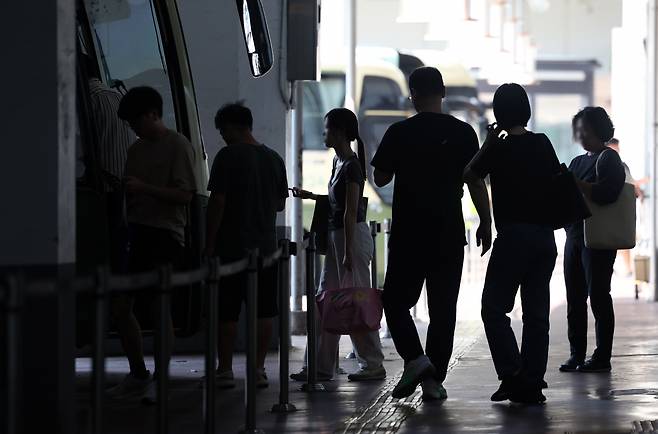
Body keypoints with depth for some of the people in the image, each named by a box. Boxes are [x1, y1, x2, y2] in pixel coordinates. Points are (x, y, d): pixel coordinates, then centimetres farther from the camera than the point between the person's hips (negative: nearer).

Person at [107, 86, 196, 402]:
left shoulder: (177, 146, -5)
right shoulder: (137, 149, 17)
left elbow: (185, 195, -13)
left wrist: (144, 188, -17)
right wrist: (122, 189, 5)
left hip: (165, 235, -8)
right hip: (137, 233, 8)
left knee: (160, 308, -6)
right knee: (120, 307, 6)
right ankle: (138, 376, 18)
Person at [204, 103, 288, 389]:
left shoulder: (228, 156, -9)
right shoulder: (274, 159, 9)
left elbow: (217, 203, -12)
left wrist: (209, 244, -7)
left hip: (232, 247, -5)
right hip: (266, 247, 5)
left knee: (226, 312, 1)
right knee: (263, 311, 7)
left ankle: (225, 370, 2)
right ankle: (258, 369, 8)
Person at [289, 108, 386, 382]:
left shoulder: (351, 166, -16)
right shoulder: (339, 161, 12)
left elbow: (351, 211, -19)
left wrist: (348, 252, -20)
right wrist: (310, 196, 13)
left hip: (353, 236, -10)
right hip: (337, 236, 10)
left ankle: (373, 365, 6)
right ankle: (322, 366, 11)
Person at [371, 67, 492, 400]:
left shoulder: (399, 133, -5)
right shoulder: (462, 132, -1)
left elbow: (381, 178, 3)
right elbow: (476, 182, -1)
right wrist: (486, 224, 7)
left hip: (408, 234, -2)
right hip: (450, 235, 2)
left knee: (396, 300, 11)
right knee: (443, 307, 7)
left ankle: (414, 358, -10)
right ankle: (434, 379, 5)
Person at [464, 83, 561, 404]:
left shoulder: (499, 149, -8)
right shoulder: (543, 144, 5)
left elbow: (468, 175, 6)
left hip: (514, 236, -5)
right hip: (546, 238, 5)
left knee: (494, 308, 1)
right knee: (537, 313, 7)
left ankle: (512, 374, -12)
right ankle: (532, 384, 6)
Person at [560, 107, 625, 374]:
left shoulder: (609, 159, -6)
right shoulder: (578, 162, 18)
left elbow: (605, 194, -21)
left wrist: (573, 182, -20)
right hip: (574, 236, 8)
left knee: (598, 296, -6)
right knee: (574, 299, 7)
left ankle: (603, 357, -3)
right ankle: (577, 354, 12)